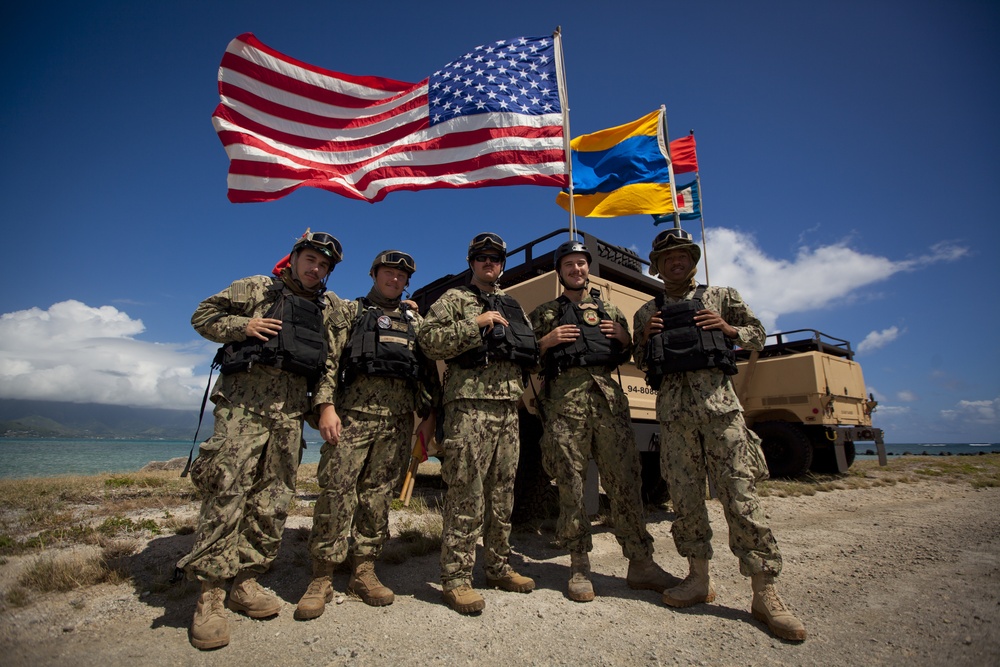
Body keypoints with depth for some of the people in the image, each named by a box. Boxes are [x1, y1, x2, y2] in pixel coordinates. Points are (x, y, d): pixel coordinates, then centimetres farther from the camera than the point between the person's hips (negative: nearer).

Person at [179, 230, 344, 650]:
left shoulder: (329, 306, 18)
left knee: (274, 498, 5)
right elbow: (203, 316, 9)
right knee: (227, 491, -8)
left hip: (290, 410, 4)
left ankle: (245, 582, 18)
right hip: (245, 400, -3)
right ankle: (210, 595, 1)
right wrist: (244, 326, -6)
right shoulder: (256, 288, 10)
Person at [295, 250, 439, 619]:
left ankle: (364, 572, 18)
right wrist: (327, 405, -10)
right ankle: (321, 579, 6)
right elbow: (329, 360, 2)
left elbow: (429, 371, 15)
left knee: (377, 494, 7)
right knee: (336, 492, -5)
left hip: (399, 420, 3)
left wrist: (428, 416, 7)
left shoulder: (415, 321, 19)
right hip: (354, 414, -2)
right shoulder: (349, 312, 12)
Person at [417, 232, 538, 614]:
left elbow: (530, 356, 27)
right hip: (469, 404, -6)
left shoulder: (513, 307, 24)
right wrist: (476, 324, -11)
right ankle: (455, 579, 6)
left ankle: (499, 568, 25)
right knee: (466, 495, -5)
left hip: (509, 407, 6)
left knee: (502, 493, 12)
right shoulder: (454, 300, 7)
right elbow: (428, 340, -8)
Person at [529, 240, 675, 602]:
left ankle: (641, 564, 11)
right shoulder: (544, 313, 16)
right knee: (571, 484, -1)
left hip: (609, 397, 2)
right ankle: (579, 567, 10)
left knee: (625, 480, 0)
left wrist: (625, 338, 6)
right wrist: (547, 341, -7)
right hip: (565, 399, -2)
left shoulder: (609, 309, 24)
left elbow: (625, 356, 26)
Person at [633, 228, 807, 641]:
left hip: (718, 401, -2)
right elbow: (641, 363, 20)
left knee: (740, 493, -5)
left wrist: (728, 329, -2)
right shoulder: (647, 313, 17)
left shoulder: (721, 296, 14)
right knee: (684, 496, 4)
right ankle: (699, 579, 18)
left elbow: (758, 336, 17)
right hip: (672, 408, 2)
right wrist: (647, 337, 0)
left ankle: (765, 594, 3)